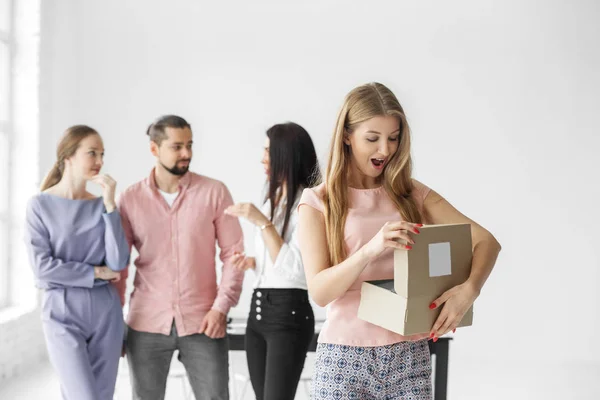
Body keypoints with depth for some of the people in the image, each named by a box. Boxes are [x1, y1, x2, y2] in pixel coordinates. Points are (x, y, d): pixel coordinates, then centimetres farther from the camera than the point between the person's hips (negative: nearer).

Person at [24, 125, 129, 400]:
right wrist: (97, 272, -5)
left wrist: (110, 205, -10)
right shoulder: (40, 205, -3)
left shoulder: (101, 206, 6)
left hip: (105, 312, 4)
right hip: (62, 312, -4)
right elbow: (42, 267, -10)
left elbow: (119, 263, -6)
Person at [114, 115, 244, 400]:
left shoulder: (214, 192, -2)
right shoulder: (130, 199, 2)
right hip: (146, 325, 1)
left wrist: (221, 307, -10)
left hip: (202, 322, -1)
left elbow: (233, 253, -1)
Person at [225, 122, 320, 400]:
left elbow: (294, 268, -18)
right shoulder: (271, 199, 13)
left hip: (289, 312, -8)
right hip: (258, 309, 8)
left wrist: (263, 222, -19)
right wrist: (252, 262, 4)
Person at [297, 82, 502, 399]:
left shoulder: (412, 194, 7)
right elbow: (319, 291, -11)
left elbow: (486, 241, 1)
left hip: (409, 356, 2)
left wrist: (469, 288, -19)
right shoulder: (318, 203, 0)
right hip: (344, 359, -2)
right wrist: (371, 249, -27)